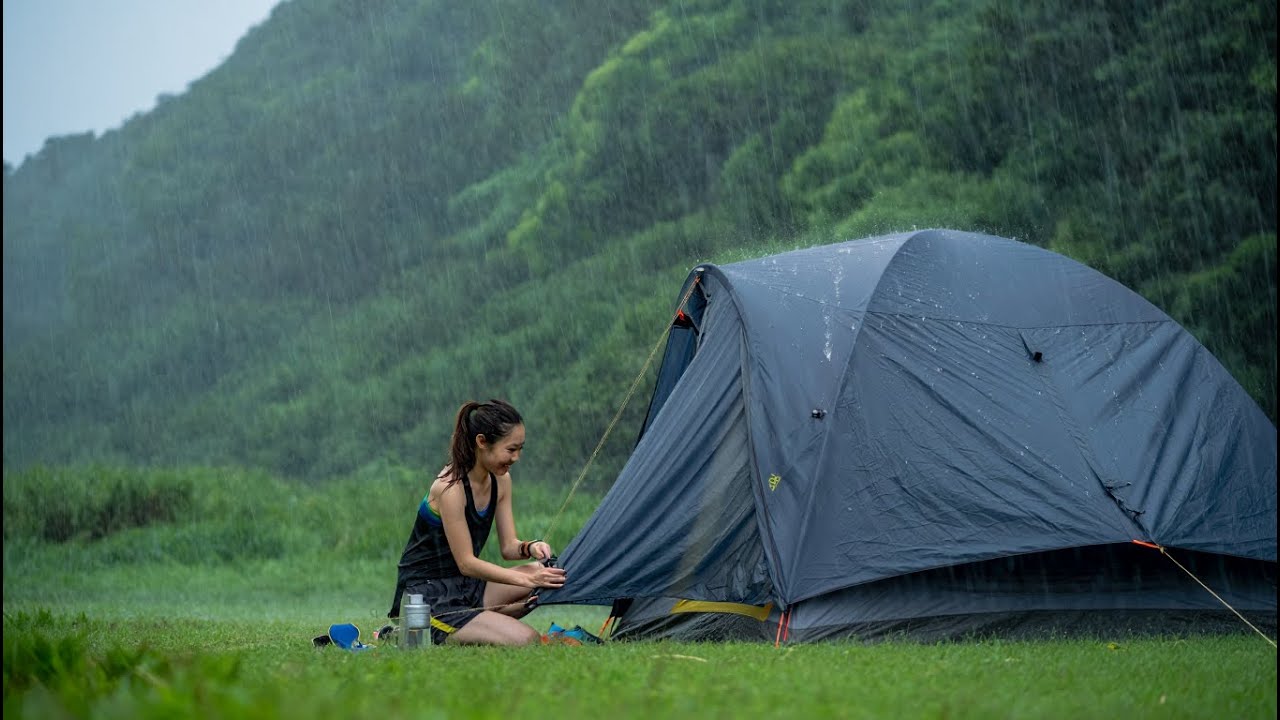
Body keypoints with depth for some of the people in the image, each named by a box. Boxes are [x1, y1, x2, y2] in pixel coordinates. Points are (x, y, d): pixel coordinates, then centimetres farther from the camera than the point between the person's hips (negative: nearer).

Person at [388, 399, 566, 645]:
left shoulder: (500, 480, 5)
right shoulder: (450, 487, -21)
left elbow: (508, 546, 8)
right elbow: (466, 563, -20)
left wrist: (529, 547, -16)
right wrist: (527, 579, -24)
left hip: (464, 588, 9)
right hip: (427, 596, -9)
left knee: (546, 574, -8)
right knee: (526, 640, -21)